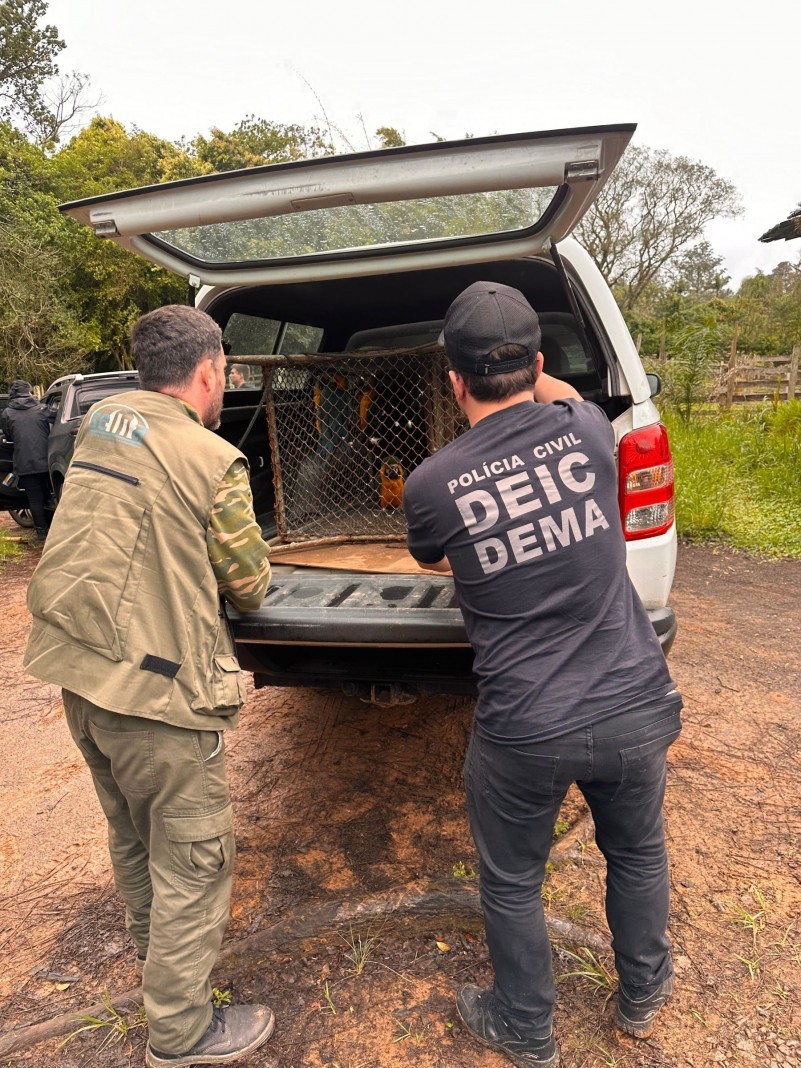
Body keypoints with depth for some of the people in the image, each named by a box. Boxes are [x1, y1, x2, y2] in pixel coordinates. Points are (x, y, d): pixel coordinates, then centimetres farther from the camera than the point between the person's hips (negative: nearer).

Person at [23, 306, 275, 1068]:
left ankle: (149, 947, 53)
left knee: (131, 828, 28)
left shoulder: (98, 422, 5)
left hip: (74, 664, 8)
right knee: (193, 858, 11)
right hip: (153, 686, -8)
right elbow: (248, 584, -6)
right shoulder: (211, 462, -17)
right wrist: (232, 582, 14)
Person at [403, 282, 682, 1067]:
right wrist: (531, 380, 34)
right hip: (638, 708, 4)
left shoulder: (431, 484, -14)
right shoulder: (586, 430, -9)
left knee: (511, 883, 22)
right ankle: (643, 995, 55)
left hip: (525, 730, -3)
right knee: (637, 853, 30)